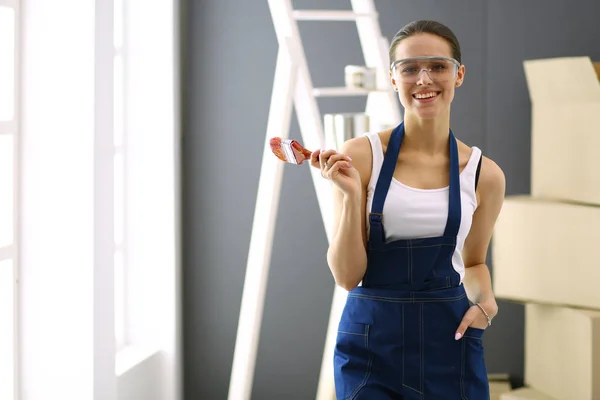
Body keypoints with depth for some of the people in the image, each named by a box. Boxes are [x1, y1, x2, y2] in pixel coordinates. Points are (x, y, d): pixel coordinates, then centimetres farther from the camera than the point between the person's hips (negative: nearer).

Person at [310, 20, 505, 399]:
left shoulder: (484, 174, 0)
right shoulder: (360, 156, -7)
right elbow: (347, 276, -7)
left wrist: (485, 301, -4)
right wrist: (351, 195, -19)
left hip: (448, 341, 2)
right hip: (371, 341, -2)